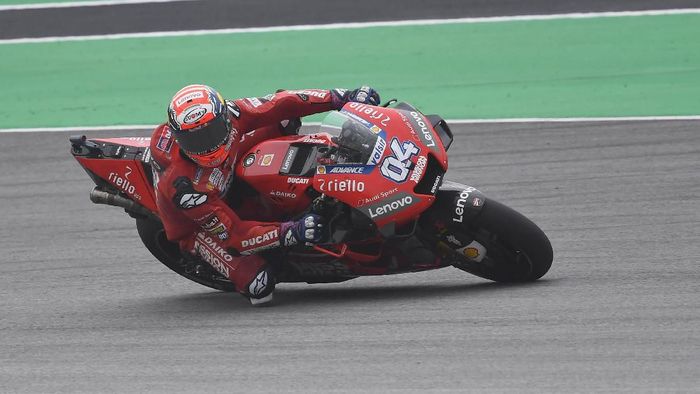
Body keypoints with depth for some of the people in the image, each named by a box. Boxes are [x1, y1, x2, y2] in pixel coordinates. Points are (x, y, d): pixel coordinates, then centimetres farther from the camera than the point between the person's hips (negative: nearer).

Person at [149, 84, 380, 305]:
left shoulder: (227, 115, -28)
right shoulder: (184, 186, -41)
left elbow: (279, 105, -15)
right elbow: (231, 234, -36)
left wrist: (342, 98, -20)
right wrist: (291, 233, -45)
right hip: (197, 225, -6)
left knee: (285, 119, -4)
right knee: (259, 286, -27)